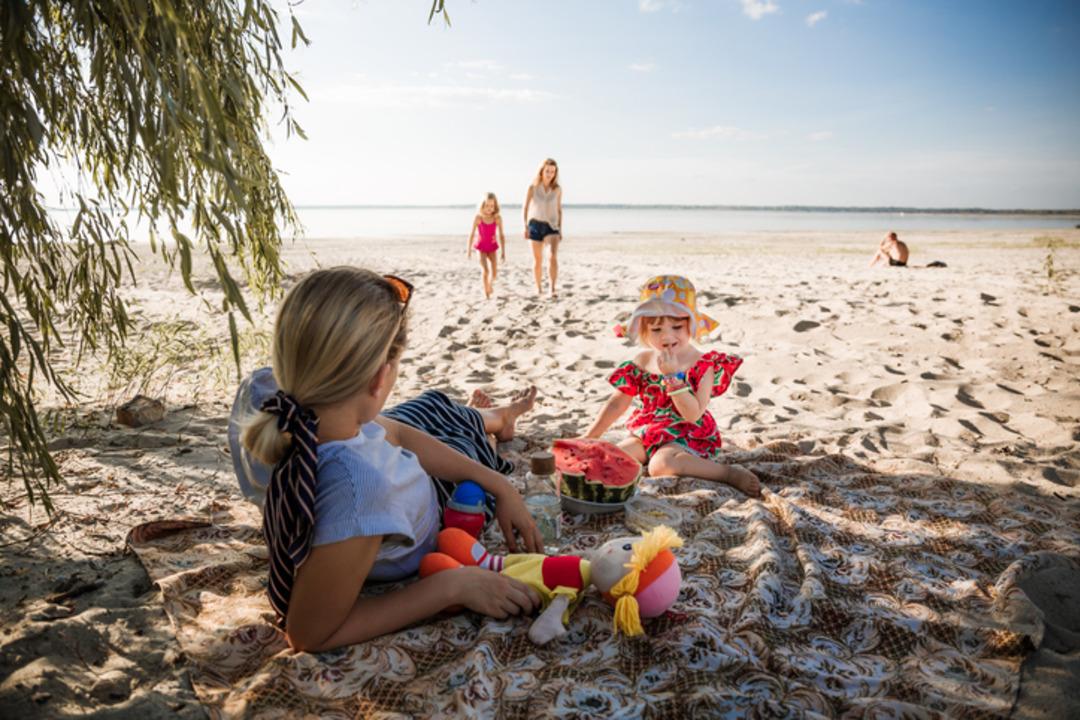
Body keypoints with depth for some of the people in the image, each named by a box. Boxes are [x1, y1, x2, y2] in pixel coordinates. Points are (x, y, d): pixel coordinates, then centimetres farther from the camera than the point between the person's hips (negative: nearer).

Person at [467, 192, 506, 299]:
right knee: (485, 270, -14)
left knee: (494, 272, 0)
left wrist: (503, 252, -3)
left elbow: (501, 235, -4)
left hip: (492, 247, 2)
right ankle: (486, 292, 4)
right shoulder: (478, 218, -15)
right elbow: (472, 234, -6)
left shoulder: (498, 218, -12)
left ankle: (490, 284, 34)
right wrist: (469, 250, -4)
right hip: (481, 247, -2)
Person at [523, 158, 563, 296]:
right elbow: (526, 208, -2)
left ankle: (553, 289, -26)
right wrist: (525, 226, -13)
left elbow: (559, 210, 9)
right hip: (535, 225, 0)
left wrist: (560, 229, 8)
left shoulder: (557, 189, 2)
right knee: (537, 260, 9)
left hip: (551, 226, 0)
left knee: (553, 256, -21)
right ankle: (539, 288, 25)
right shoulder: (533, 188, -3)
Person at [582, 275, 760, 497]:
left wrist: (672, 376, -26)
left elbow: (693, 415, -21)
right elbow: (617, 403, 8)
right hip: (647, 434, 6)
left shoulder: (702, 364, -12)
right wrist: (589, 437, 5)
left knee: (661, 464, -36)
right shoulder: (642, 362, 2)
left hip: (686, 436, -6)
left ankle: (730, 473, -18)